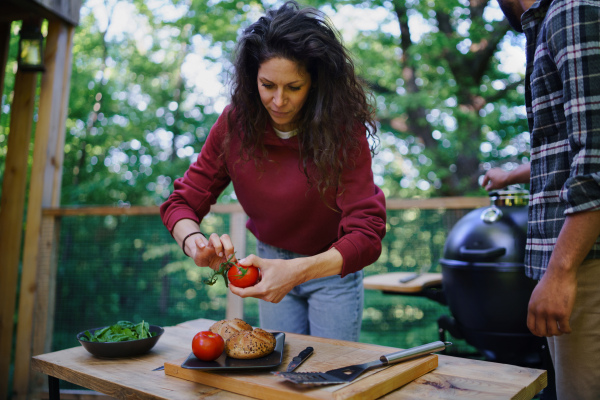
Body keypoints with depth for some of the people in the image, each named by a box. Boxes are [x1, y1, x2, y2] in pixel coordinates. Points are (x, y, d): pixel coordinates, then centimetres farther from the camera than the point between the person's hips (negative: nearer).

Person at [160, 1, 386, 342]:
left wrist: (296, 271, -48)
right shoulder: (235, 124, -17)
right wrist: (195, 243, -33)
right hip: (271, 262, 3)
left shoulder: (343, 130, -26)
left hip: (334, 267, -2)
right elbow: (182, 202, -11)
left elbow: (367, 235, -32)